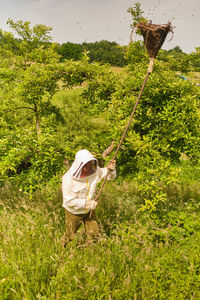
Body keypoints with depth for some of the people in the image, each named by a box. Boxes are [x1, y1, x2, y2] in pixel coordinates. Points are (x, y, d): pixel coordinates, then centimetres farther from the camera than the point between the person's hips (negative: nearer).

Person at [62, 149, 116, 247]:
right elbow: (68, 201, -26)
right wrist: (86, 203, -31)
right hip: (74, 212, -3)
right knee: (70, 236, 20)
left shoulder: (94, 170, -19)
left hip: (89, 210, 3)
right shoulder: (68, 179, -31)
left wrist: (111, 169, -27)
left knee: (94, 235, 12)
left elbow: (110, 176, -4)